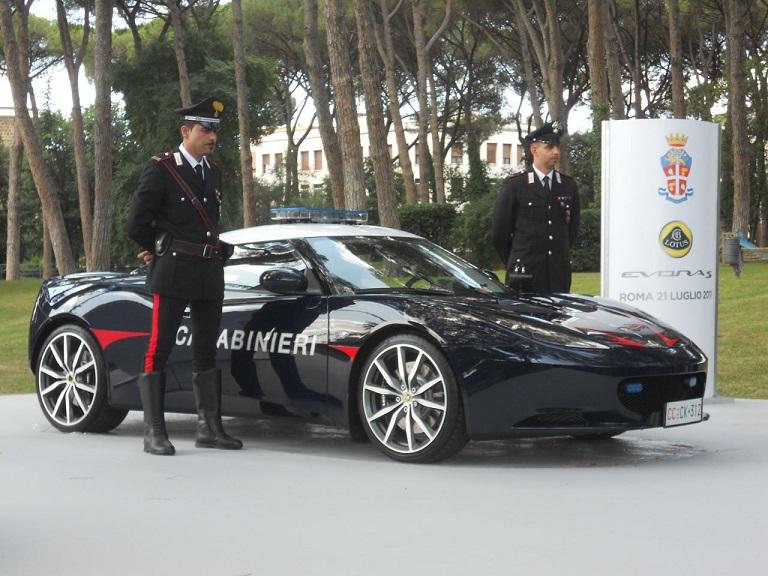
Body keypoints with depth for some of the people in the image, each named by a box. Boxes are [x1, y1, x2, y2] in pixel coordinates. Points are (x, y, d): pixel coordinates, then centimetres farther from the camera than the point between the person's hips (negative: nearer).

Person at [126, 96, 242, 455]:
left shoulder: (213, 173, 15)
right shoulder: (160, 169, -6)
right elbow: (136, 224, -8)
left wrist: (214, 253, 15)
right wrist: (162, 250, 5)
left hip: (210, 273, 7)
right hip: (173, 273, -7)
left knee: (206, 351, 10)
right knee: (159, 349, -5)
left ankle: (209, 428, 15)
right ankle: (154, 433, -3)